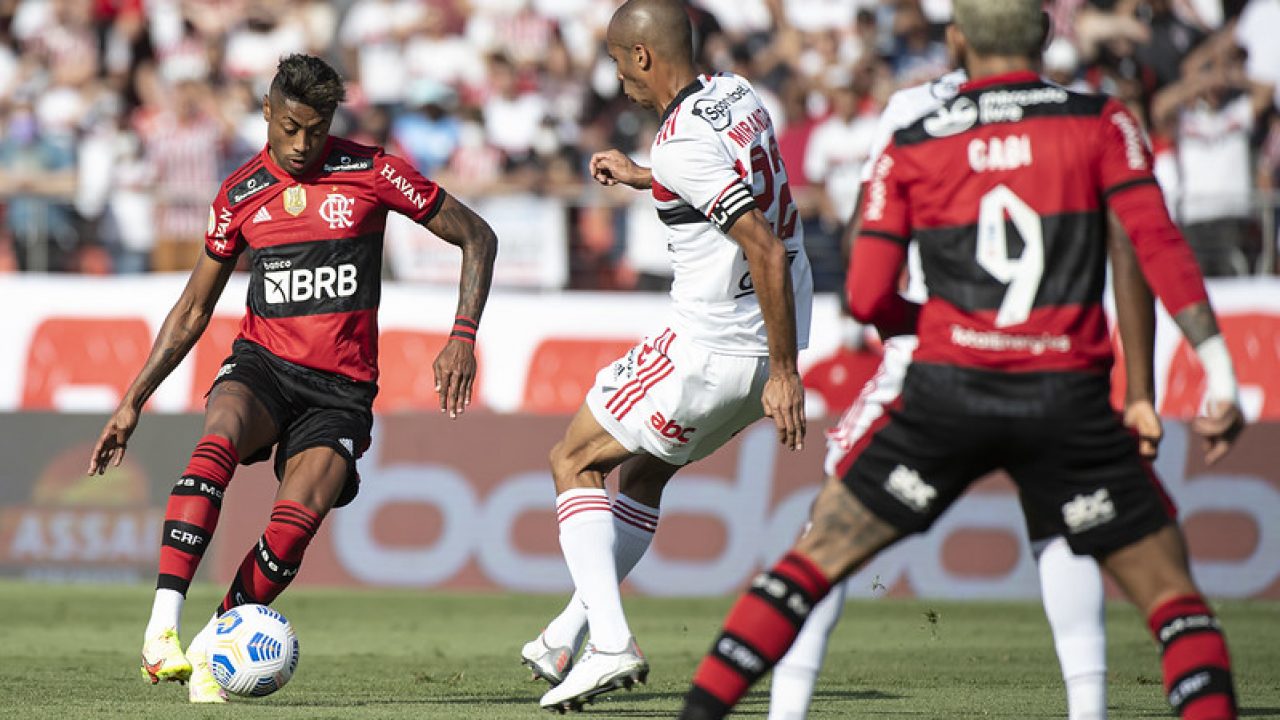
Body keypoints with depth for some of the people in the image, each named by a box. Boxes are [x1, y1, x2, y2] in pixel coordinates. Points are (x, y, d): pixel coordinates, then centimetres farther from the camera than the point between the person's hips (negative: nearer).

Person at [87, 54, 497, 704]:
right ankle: (162, 630, -41)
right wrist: (132, 402, 12)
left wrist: (462, 337, -7)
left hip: (340, 388, -1)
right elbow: (193, 311, 17)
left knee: (295, 524, -25)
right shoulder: (240, 195, 7)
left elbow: (477, 237, 6)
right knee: (217, 439, -35)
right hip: (262, 364, 1)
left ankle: (210, 649, -4)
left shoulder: (370, 173, 0)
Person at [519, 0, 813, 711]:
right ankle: (570, 635, 30)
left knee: (574, 461, 6)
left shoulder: (683, 145, -23)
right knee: (643, 471, 25)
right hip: (768, 338, 9)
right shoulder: (737, 93, 6)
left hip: (711, 350, -9)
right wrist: (642, 178, 27)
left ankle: (610, 642, -7)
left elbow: (766, 248, -28)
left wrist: (783, 373, -25)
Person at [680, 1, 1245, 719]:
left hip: (949, 391, 1)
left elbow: (869, 297, 3)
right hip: (1068, 401, -1)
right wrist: (1221, 376, -7)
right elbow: (1159, 244, -6)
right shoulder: (1099, 122, 5)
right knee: (1170, 590, 10)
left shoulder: (912, 148, 7)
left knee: (814, 559, 13)